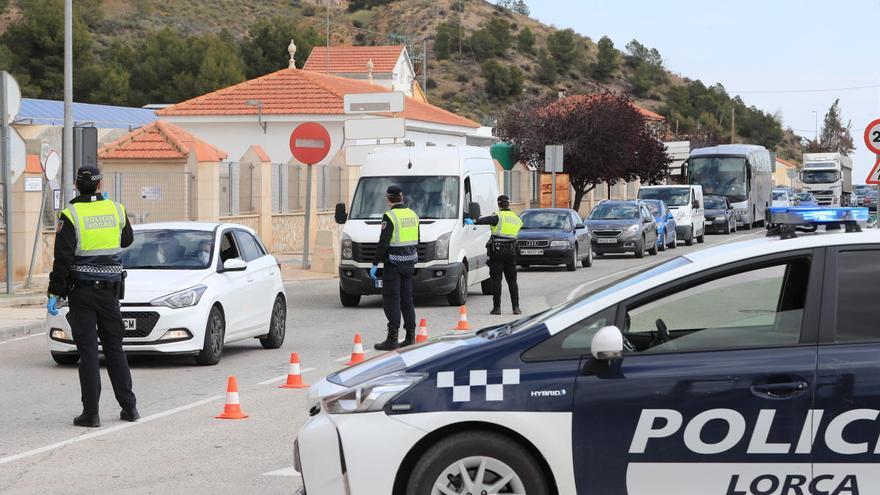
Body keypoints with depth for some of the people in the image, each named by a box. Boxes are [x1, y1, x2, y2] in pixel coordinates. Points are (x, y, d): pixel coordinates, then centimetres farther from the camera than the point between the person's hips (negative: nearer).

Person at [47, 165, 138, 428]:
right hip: (110, 288, 3)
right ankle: (129, 407, 16)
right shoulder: (116, 209, 1)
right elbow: (127, 240, 20)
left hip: (81, 290, -3)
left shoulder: (71, 214, -10)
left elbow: (63, 258, -14)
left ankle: (91, 413, -3)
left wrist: (55, 293, -8)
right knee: (114, 348, 14)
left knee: (88, 351, -2)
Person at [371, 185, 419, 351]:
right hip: (409, 262, 7)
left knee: (391, 300, -5)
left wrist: (375, 264, -12)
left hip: (394, 264, -7)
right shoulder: (413, 215, 11)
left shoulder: (390, 216, -13)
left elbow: (383, 243, -17)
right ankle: (410, 336, 14)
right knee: (407, 299, 13)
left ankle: (392, 339, -8)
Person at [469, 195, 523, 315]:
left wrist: (474, 222, -35)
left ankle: (497, 307, -5)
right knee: (512, 280, 12)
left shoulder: (499, 216, -7)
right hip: (511, 251, 5)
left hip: (497, 251, -5)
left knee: (496, 279, -2)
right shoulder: (517, 219, 12)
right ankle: (516, 307, 7)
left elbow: (488, 220, -25)